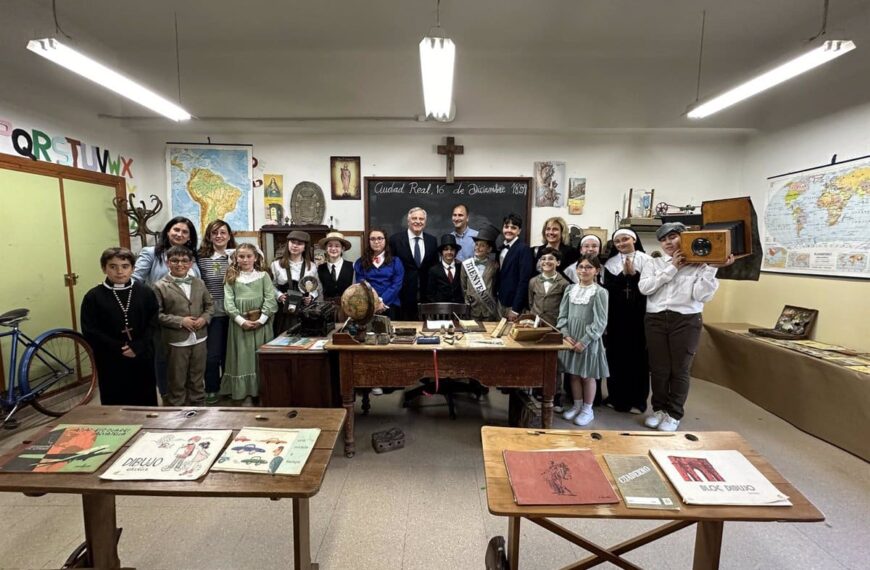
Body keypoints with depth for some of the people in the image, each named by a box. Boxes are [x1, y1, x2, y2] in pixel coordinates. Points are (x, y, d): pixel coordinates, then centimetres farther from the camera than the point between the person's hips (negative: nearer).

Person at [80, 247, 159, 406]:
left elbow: (152, 324, 0)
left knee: (146, 402, 10)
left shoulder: (145, 293, 2)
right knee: (115, 404, 6)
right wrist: (118, 349, -14)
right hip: (110, 362, -1)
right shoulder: (93, 297, -2)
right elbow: (90, 332, -5)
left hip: (142, 358, 1)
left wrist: (137, 347, -13)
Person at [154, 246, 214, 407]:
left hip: (199, 339, 4)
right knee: (177, 381, 9)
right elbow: (157, 315, -10)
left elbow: (210, 304, 12)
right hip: (176, 341, -4)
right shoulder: (160, 286, -6)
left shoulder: (199, 283, 7)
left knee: (197, 379, 17)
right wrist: (180, 321, -18)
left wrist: (205, 318, -7)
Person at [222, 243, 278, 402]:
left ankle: (261, 391, 11)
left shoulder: (263, 276, 4)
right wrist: (242, 320, -12)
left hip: (261, 323, 0)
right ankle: (241, 391, 11)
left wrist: (261, 320, -12)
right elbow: (228, 302, -1)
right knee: (241, 357, 4)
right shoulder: (231, 278, 6)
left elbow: (270, 299, -3)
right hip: (240, 323, 0)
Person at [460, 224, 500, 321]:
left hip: (490, 310, 1)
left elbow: (496, 287, 12)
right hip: (471, 310, 0)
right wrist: (466, 303, 5)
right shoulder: (466, 264, 0)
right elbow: (462, 288, 6)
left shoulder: (494, 265, 1)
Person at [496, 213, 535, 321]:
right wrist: (498, 298, 6)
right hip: (501, 301, 6)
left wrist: (515, 309, -18)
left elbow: (524, 280, -17)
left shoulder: (524, 249, -13)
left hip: (514, 304, -6)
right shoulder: (502, 248, 9)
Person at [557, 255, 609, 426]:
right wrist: (566, 335, -8)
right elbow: (562, 315, 5)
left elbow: (600, 322, -12)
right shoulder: (570, 289, 5)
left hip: (589, 340, -4)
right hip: (570, 339, 4)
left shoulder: (600, 292, -8)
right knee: (574, 374, 13)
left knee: (588, 376, 7)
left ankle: (588, 409, 23)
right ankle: (577, 406, 30)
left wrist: (584, 341, -17)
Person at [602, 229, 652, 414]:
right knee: (616, 355, 5)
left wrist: (634, 274, -15)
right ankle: (616, 397, 18)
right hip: (617, 316, 2)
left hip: (639, 314, -2)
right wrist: (624, 274, -15)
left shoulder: (646, 260, 2)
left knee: (638, 355, 2)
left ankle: (636, 400, 13)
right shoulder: (611, 263, 7)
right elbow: (607, 288, -4)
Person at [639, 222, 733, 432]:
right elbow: (644, 288, -7)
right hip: (655, 319, 2)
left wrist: (713, 268, -14)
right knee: (658, 368, 9)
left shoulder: (699, 265, 2)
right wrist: (672, 268, -6)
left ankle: (674, 414, 21)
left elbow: (702, 295, -9)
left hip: (686, 321, -2)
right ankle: (659, 409, 26)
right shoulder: (653, 263, 9)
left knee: (680, 369, 7)